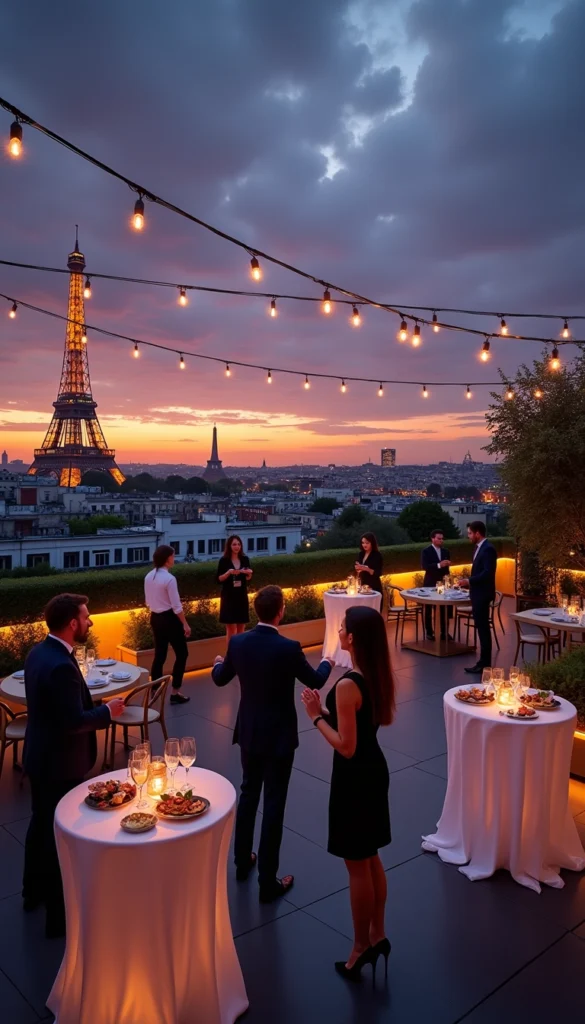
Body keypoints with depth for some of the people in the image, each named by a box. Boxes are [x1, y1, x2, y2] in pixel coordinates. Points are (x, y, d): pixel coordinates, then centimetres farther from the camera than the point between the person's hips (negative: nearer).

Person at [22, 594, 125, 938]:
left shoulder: (39, 652, 1)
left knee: (42, 823, 25)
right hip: (60, 763, -10)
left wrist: (97, 706, 12)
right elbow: (74, 722, -28)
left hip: (41, 755, 10)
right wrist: (108, 711, -14)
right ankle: (60, 914, 22)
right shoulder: (61, 666, -30)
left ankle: (34, 890, 45)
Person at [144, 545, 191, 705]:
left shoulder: (148, 577, 2)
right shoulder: (169, 579, -20)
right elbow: (176, 606, -19)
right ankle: (175, 693, 6)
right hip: (169, 618, -7)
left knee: (159, 655, 15)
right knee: (182, 654, 6)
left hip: (155, 618, 7)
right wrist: (185, 624, -11)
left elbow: (148, 602, 11)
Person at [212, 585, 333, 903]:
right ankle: (268, 882, 16)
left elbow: (220, 679, 8)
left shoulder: (238, 642, -9)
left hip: (249, 732, 5)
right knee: (274, 804, 6)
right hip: (278, 735, -5)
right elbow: (315, 681, -5)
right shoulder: (289, 648, -22)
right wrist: (327, 663, 17)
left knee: (248, 793, 22)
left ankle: (242, 861, 38)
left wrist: (218, 663, 31)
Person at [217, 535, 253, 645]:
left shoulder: (245, 559, 5)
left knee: (241, 628, 9)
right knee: (231, 628, -3)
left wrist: (249, 573, -9)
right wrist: (229, 572, -23)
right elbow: (219, 579, -8)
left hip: (242, 595, 4)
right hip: (229, 596, -4)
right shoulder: (224, 560, -7)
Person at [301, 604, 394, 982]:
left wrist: (317, 716, -15)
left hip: (355, 777, -9)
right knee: (371, 859, 23)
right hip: (375, 770, 9)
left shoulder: (347, 685, -28)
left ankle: (361, 948, 27)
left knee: (358, 866, 9)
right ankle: (377, 935, 37)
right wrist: (329, 709, 8)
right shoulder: (380, 676, -2)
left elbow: (346, 747, -26)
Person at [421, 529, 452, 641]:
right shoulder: (426, 551, -7)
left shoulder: (446, 551, 10)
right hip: (430, 584, -4)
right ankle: (429, 632, 12)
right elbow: (425, 566, -21)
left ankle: (443, 632, 12)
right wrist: (439, 565, -31)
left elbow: (446, 567, 17)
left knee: (443, 609, 3)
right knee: (429, 609, 4)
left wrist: (446, 576, 1)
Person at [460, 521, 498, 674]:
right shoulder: (479, 547, 14)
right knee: (481, 628, 13)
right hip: (477, 594, 10)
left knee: (483, 628, -4)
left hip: (482, 594, -10)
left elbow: (488, 573, -24)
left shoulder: (488, 549, -17)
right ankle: (484, 661, 20)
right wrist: (470, 582, 12)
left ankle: (485, 664, 2)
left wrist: (469, 581, -19)